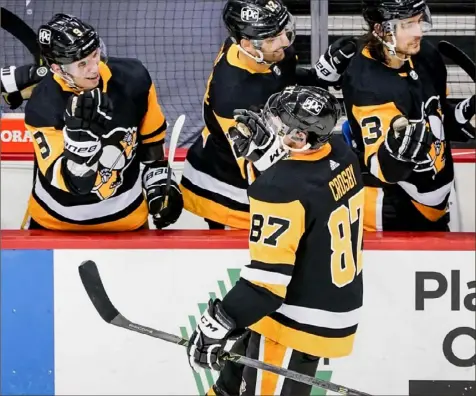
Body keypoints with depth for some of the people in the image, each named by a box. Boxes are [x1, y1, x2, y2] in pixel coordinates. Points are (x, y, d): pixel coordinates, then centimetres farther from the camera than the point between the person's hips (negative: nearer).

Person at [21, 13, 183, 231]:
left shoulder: (133, 78, -15)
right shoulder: (43, 106, -26)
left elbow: (152, 136, 4)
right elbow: (72, 182, -31)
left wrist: (159, 184, 4)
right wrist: (81, 133, -45)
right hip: (57, 219, -2)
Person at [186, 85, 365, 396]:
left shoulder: (282, 188, -25)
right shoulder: (342, 155, -3)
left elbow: (268, 276, -26)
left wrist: (217, 324, -20)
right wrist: (262, 141, 11)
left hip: (299, 323, -9)